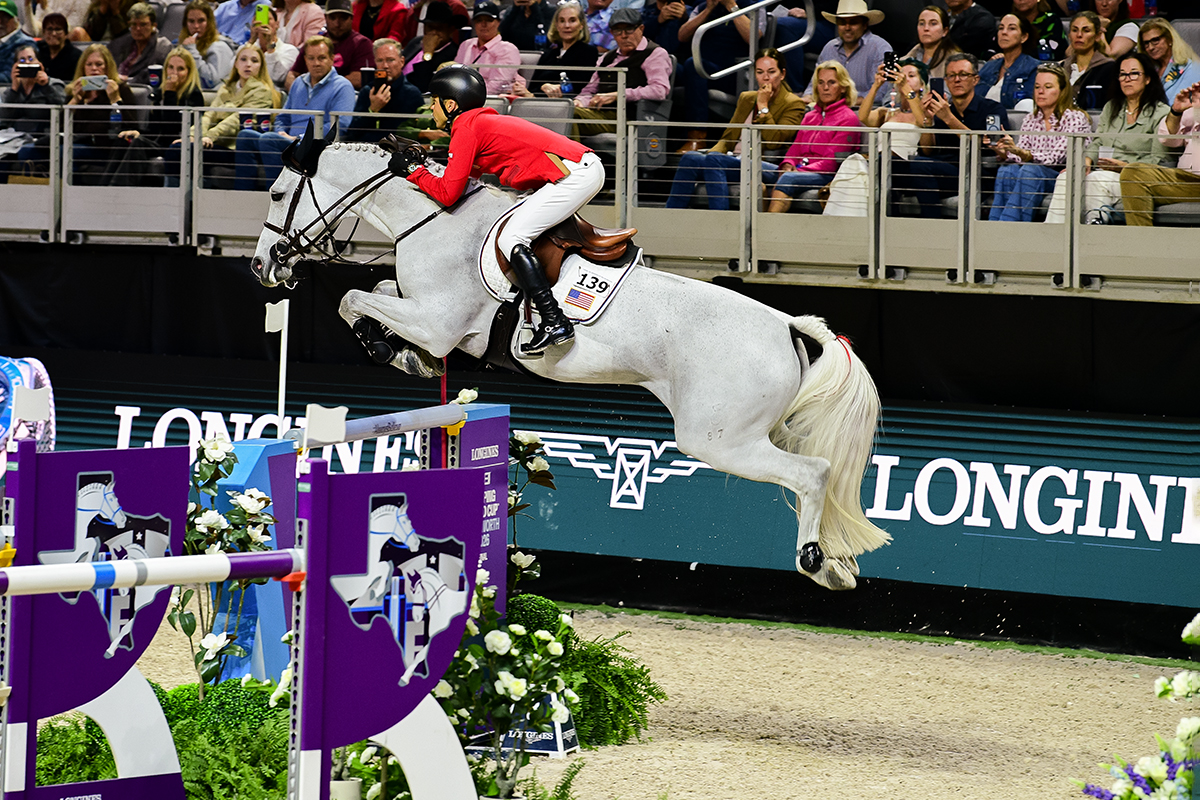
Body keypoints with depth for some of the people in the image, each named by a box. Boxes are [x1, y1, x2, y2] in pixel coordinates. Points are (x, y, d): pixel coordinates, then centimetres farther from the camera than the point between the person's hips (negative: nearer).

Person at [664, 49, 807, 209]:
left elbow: (774, 142, -10)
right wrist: (713, 152, 1)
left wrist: (763, 106, -8)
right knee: (690, 158, -22)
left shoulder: (793, 104, 3)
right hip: (732, 157, 6)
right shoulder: (746, 98, 24)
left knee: (713, 160, -33)